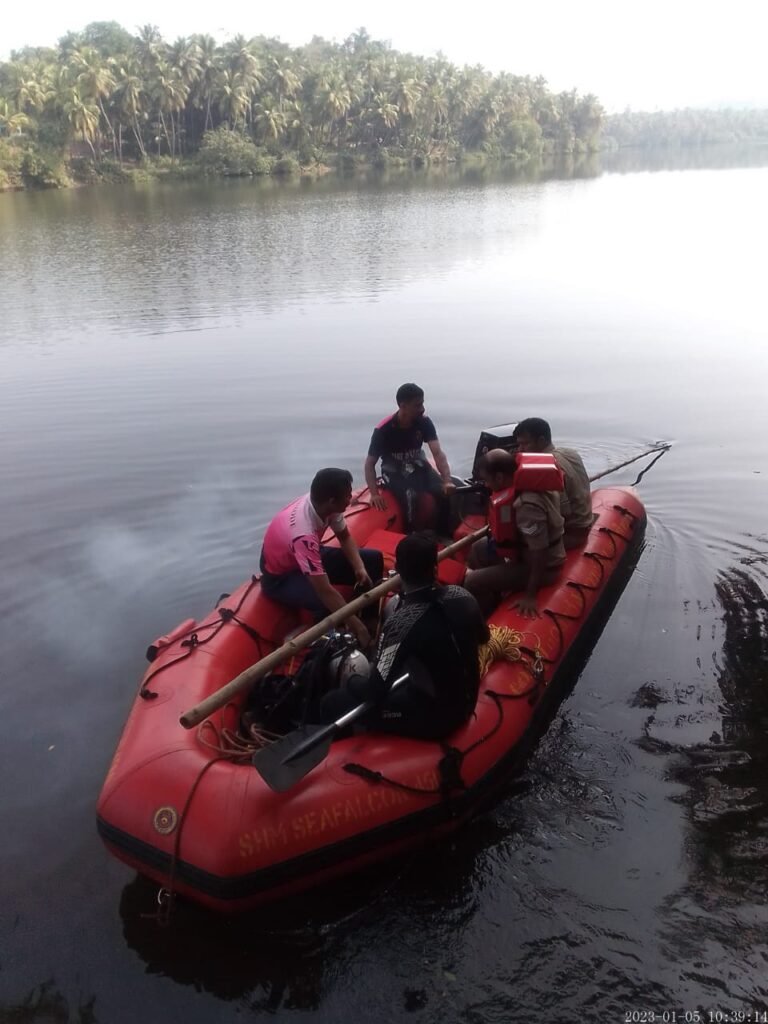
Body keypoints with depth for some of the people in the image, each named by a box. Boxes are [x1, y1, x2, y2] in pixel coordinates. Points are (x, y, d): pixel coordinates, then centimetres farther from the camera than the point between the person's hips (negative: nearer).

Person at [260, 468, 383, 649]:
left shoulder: (321, 504, -18)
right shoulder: (304, 533, -41)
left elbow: (345, 537, 3)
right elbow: (325, 591, -40)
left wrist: (359, 567, -15)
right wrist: (357, 628, -36)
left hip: (309, 556, 8)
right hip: (280, 577, -8)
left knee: (373, 559, -1)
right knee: (329, 603, -36)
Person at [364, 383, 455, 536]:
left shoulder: (424, 422, -13)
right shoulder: (383, 430, -21)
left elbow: (438, 453, -20)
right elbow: (370, 463, -16)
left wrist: (447, 481, -37)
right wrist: (374, 494, -30)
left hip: (417, 465, 4)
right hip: (394, 471, -3)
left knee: (444, 491, -23)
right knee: (410, 496, -34)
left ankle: (445, 535, -6)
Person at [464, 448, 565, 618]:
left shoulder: (528, 505, -34)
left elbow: (539, 554, -30)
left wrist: (530, 595, -24)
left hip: (542, 567, -10)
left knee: (472, 582, -14)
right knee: (479, 549, 20)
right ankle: (493, 603, 27)